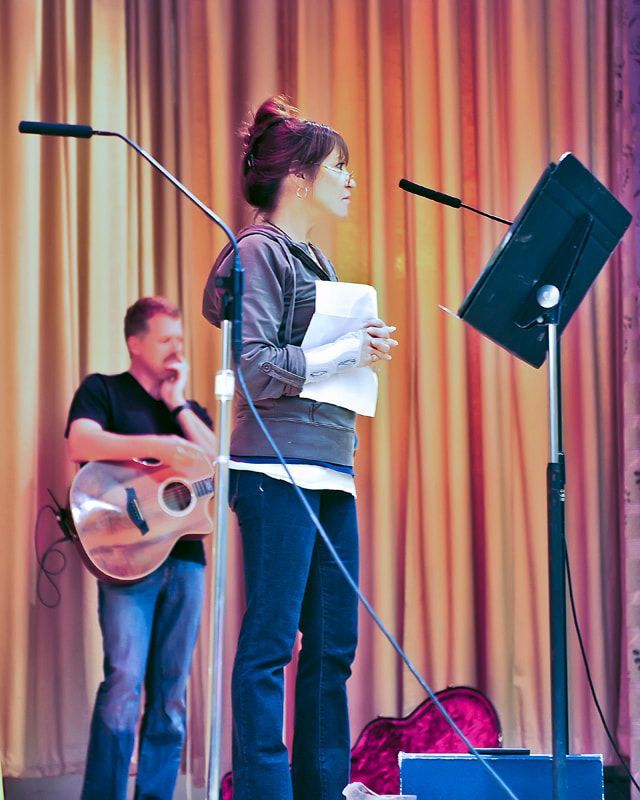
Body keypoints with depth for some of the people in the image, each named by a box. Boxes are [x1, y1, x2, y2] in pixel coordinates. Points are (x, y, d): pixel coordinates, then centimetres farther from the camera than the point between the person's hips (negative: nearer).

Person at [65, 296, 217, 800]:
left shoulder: (189, 409, 22)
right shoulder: (103, 391, 7)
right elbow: (81, 442, -13)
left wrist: (178, 404, 1)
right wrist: (158, 447, -22)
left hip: (185, 555, 5)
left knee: (171, 691, 1)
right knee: (125, 681, -17)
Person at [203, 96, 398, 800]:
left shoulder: (316, 261, 21)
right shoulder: (259, 252, -5)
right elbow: (254, 369, -14)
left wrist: (364, 347, 8)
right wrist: (343, 353, -10)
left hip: (330, 470, 9)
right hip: (278, 467, -9)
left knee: (333, 642, 8)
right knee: (270, 641, -8)